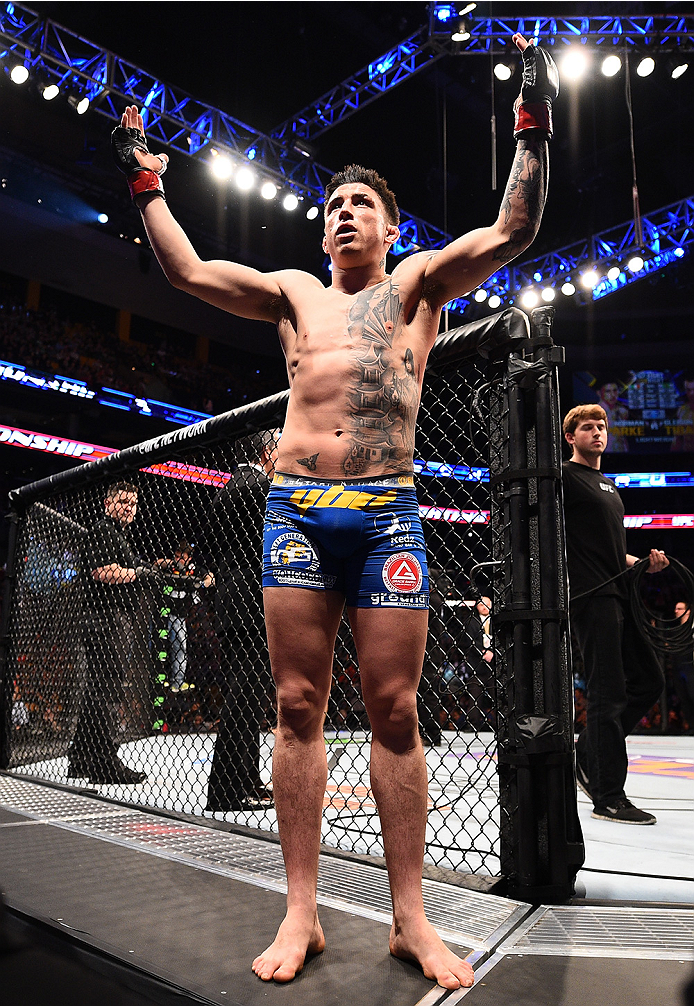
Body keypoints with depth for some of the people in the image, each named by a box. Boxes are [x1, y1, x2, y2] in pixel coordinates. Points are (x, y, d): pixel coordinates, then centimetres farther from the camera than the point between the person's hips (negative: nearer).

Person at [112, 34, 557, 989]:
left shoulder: (419, 282, 18)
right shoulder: (294, 292, 22)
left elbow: (514, 231, 8)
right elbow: (188, 270, 20)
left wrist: (533, 127, 5)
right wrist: (145, 180, 22)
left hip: (388, 510, -1)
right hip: (296, 509, 2)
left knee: (394, 712, -1)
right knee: (298, 709, 1)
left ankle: (410, 917, 12)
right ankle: (301, 913, 12)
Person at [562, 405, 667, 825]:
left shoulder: (608, 485, 23)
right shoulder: (565, 476, -3)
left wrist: (643, 563, 11)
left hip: (618, 594, 9)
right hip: (591, 597, -9)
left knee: (649, 681, 11)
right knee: (608, 692, -8)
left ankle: (588, 754, 22)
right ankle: (608, 798, 1)